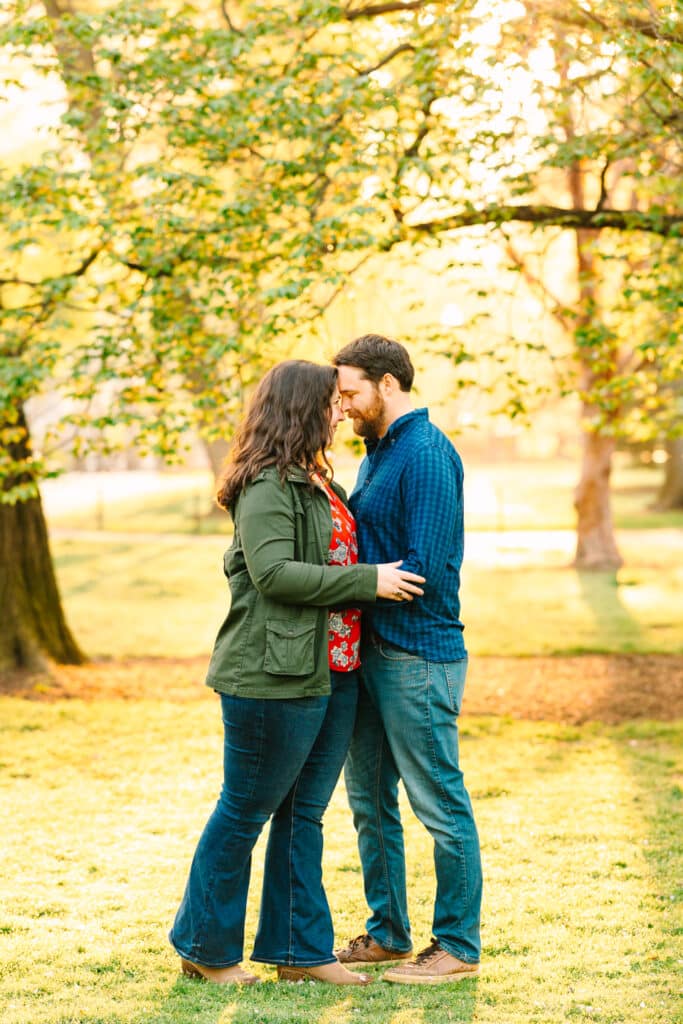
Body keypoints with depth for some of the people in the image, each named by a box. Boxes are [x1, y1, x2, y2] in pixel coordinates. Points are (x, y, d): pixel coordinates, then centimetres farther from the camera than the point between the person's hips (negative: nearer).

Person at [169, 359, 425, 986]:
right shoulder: (267, 486, -13)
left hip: (333, 676, 9)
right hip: (274, 678, -9)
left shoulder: (319, 482, 17)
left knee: (303, 814, 13)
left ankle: (300, 951, 21)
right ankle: (205, 948, 16)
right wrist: (368, 582, -20)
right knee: (245, 812, 2)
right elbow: (273, 572, -23)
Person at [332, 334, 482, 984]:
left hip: (418, 655, -10)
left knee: (440, 804, 0)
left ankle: (458, 947, 9)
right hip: (371, 652, 10)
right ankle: (387, 933, 27)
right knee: (370, 801, 15)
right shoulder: (376, 454, 15)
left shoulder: (427, 455, -15)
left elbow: (424, 570, -21)